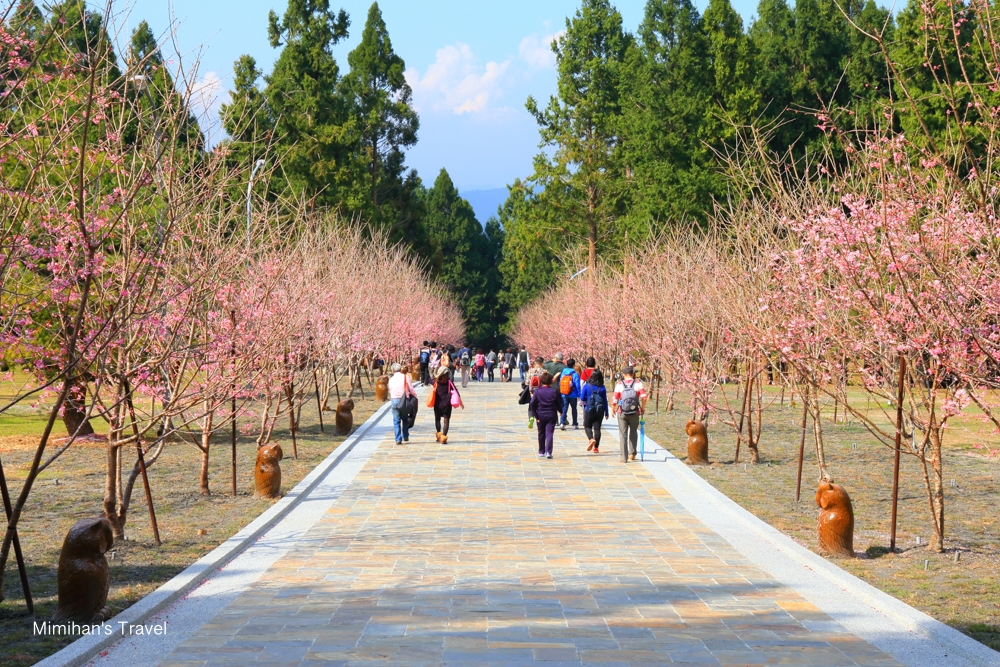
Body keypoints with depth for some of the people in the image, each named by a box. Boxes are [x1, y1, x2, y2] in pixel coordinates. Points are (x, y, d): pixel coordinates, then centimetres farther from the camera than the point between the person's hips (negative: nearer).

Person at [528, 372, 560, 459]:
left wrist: (535, 416, -6)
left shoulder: (537, 391, -5)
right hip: (551, 415, -1)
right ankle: (548, 452, -17)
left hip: (540, 415, 1)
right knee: (549, 434, -3)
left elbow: (532, 404, -10)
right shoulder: (554, 392, -5)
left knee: (541, 434, 16)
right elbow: (558, 404, 3)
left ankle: (541, 452, 26)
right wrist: (560, 411, 23)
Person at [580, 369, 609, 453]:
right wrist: (606, 413, 9)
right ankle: (596, 447, 7)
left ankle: (591, 439, -15)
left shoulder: (586, 386, -8)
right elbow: (605, 401, 1)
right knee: (597, 428, 8)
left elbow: (582, 399, -5)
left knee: (587, 426, 14)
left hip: (589, 409, -2)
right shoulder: (602, 388, -3)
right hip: (600, 411, 2)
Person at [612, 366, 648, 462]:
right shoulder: (638, 384, -3)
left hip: (622, 413, -1)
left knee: (623, 435, 6)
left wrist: (613, 410, 9)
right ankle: (632, 454, 18)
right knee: (633, 433, 20)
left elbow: (615, 399, -6)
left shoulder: (619, 384, -4)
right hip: (635, 413, 1)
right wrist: (643, 408, 4)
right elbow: (644, 397, -11)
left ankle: (624, 458, 3)